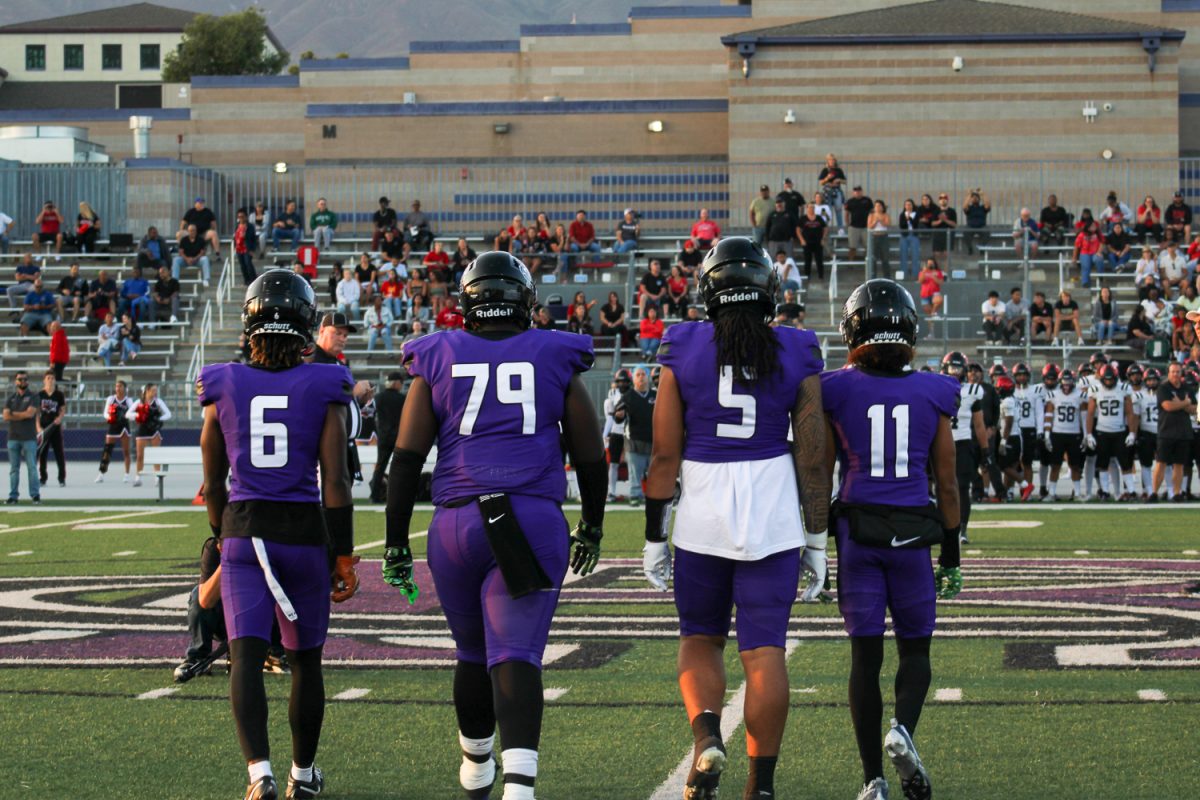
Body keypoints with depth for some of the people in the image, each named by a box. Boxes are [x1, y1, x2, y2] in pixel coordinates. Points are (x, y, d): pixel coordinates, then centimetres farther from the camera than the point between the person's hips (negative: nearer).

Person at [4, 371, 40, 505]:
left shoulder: (32, 397, 4)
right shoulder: (11, 398, 13)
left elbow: (30, 413, -11)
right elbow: (6, 416, 0)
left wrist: (14, 414, -3)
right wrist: (23, 415, -8)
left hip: (29, 438, -3)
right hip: (13, 437, 3)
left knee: (32, 467, -7)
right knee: (14, 469, 4)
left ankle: (35, 495, -7)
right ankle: (13, 496, 6)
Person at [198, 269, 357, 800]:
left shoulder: (223, 387, 0)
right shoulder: (323, 388, -4)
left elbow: (213, 485, 8)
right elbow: (335, 481, -8)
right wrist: (344, 556, -1)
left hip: (243, 532, 0)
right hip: (305, 532, 0)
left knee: (246, 656, -6)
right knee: (305, 659, 16)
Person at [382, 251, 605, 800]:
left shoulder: (438, 361, 7)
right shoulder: (555, 359, 7)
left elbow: (407, 457, 3)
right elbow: (589, 454, 13)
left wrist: (396, 543, 8)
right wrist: (592, 527, 27)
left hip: (457, 523, 1)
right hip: (535, 523, -1)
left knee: (472, 651, 20)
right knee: (516, 656, -6)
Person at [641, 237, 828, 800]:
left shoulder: (683, 350, -1)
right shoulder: (796, 354, 0)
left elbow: (664, 454, 0)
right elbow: (812, 459, 2)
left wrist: (654, 536, 8)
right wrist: (816, 541, 11)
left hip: (703, 510, 0)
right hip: (774, 511, 0)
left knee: (700, 639, 16)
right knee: (764, 650, 4)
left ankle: (707, 737, -7)